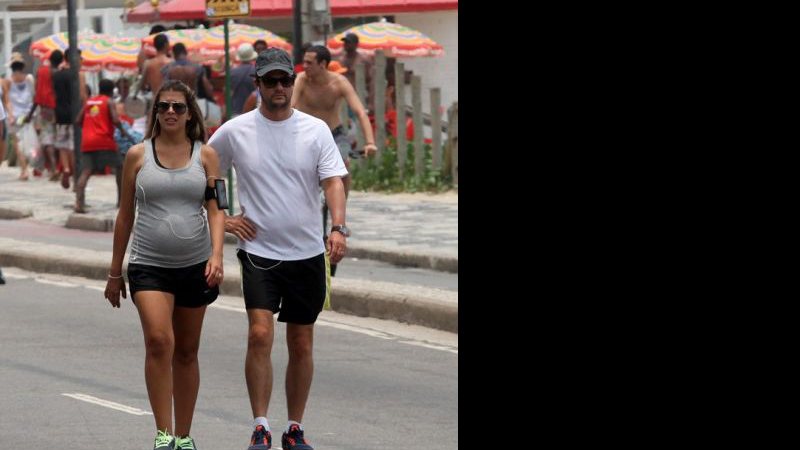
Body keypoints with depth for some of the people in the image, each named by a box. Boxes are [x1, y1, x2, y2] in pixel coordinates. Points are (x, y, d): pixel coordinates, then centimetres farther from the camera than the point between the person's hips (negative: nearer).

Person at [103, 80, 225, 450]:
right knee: (159, 340, -20)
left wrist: (216, 255, -16)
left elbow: (215, 210, 1)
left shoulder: (205, 156, 5)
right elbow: (125, 215, 9)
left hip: (195, 265, 1)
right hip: (149, 265, -1)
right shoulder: (138, 155, 4)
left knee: (186, 352, 9)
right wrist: (115, 272, 10)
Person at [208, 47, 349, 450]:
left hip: (307, 254, 2)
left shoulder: (315, 130, 1)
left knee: (302, 345, 7)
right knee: (260, 334, -17)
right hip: (259, 251, -1)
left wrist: (338, 228, -24)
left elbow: (333, 181, -8)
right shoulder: (235, 131, 0)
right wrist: (222, 219, 2)